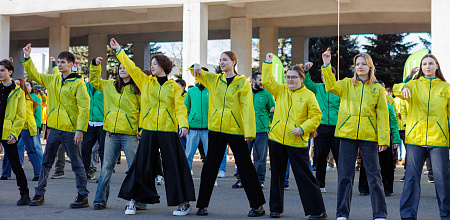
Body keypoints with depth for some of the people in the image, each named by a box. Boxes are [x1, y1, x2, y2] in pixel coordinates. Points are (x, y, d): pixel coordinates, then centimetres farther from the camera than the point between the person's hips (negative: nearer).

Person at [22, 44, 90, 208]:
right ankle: (39, 194, 19)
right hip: (54, 128, 6)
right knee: (46, 162, 10)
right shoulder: (52, 80, 11)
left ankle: (83, 196, 5)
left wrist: (80, 130, -19)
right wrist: (27, 59, 11)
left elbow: (84, 107, -14)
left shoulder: (78, 83, -9)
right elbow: (34, 75, 22)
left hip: (70, 131, -6)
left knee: (76, 164, -1)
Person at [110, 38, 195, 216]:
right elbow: (131, 67, 10)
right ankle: (132, 200, 13)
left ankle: (184, 203, 8)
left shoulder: (173, 86, 6)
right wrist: (119, 50, 9)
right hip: (148, 130, 2)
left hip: (168, 131, -2)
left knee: (174, 166, 0)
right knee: (142, 165, 3)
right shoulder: (145, 82, 12)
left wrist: (184, 124, -18)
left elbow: (180, 106, -3)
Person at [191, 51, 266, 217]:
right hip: (216, 128, 4)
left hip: (235, 129, -4)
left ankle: (257, 205, 7)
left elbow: (247, 107, -7)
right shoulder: (213, 79, 11)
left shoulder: (242, 82, -1)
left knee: (245, 166, 0)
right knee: (210, 165, 6)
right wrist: (196, 67, -13)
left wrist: (249, 131, -16)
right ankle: (202, 204, 15)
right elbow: (197, 74, 13)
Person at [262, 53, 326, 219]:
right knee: (277, 174, 12)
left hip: (298, 142, -4)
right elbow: (267, 81, 2)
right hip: (276, 139, 4)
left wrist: (303, 128, -16)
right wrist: (268, 63, -1)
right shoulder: (280, 90, 10)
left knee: (304, 175, -5)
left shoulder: (308, 95, -2)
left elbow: (316, 116, -5)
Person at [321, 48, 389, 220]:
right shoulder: (347, 84, 10)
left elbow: (382, 115, 4)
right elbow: (331, 86, -10)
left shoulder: (378, 89, 8)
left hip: (369, 136, -1)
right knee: (345, 175, 3)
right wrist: (326, 66, -22)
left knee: (374, 175, 2)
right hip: (348, 135, 1)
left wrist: (383, 139, -4)